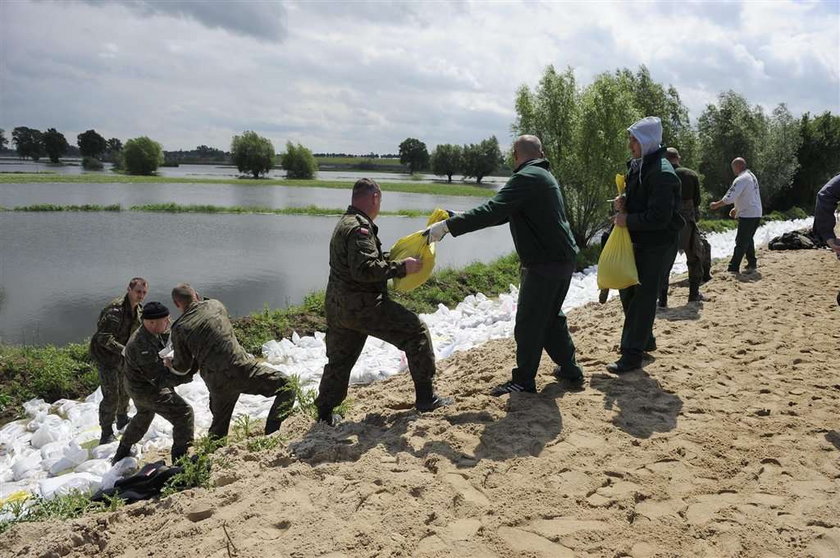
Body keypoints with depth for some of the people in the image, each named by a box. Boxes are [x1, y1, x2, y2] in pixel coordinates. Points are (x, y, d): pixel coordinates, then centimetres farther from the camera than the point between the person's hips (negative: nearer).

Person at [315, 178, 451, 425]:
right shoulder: (360, 227, -16)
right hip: (364, 306, -10)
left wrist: (393, 258, 17)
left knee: (339, 360, 19)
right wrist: (401, 267, -21)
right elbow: (364, 269, -26)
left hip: (337, 307, 10)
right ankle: (426, 397, 6)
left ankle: (325, 413, 24)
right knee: (417, 331, 1)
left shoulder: (344, 224, 17)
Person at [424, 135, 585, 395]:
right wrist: (458, 220, 13)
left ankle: (524, 380, 10)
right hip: (562, 259, 10)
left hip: (544, 264, -10)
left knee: (528, 323, 0)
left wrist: (448, 225, -26)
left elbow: (492, 211, -27)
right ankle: (570, 371, 29)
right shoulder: (544, 176, 17)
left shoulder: (526, 178, -16)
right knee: (551, 318, 21)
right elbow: (504, 213, 17)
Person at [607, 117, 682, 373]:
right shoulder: (636, 165, 9)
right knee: (628, 291, 18)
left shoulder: (662, 173, -20)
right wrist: (624, 202, 0)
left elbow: (659, 217, -25)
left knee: (642, 297, -4)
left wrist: (627, 220, -16)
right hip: (637, 241, 10)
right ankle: (645, 339, 35)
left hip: (656, 245, -9)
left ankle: (632, 354, 3)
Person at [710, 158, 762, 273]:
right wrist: (736, 209, 22)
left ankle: (733, 268, -5)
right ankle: (752, 264, 27)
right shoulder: (752, 176, 14)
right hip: (756, 214, 9)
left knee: (741, 242, -7)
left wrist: (716, 205, -9)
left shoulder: (740, 180, -17)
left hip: (747, 215, -9)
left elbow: (729, 198, -22)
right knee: (748, 239, 21)